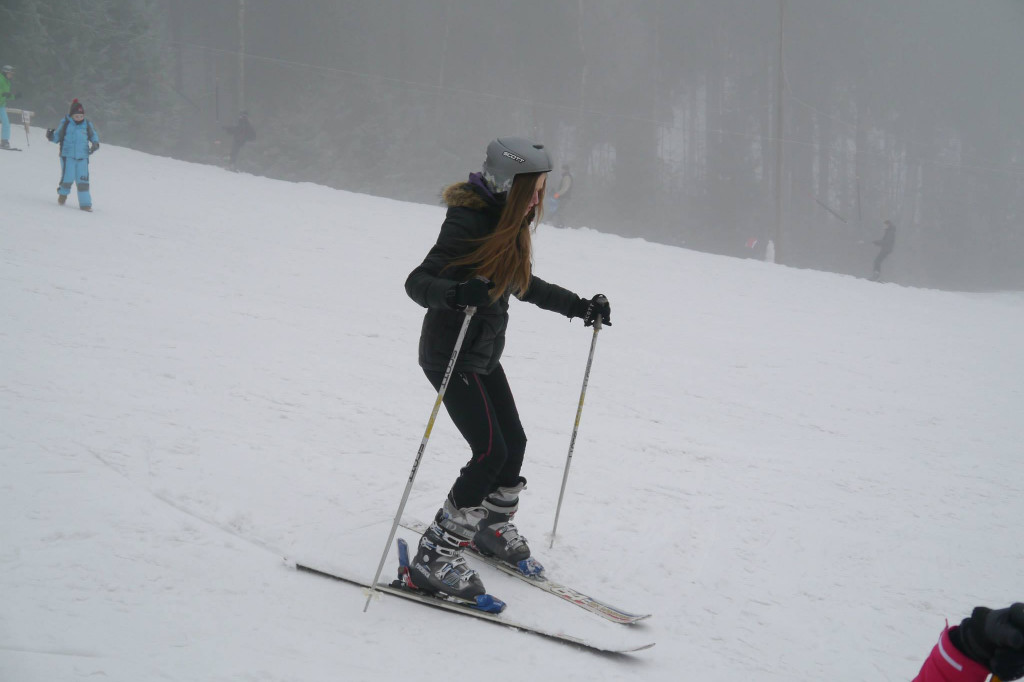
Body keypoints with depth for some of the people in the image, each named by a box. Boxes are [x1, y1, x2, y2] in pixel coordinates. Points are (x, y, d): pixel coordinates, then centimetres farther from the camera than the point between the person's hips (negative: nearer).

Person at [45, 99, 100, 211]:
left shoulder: (87, 124, 4)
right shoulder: (65, 124, -1)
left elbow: (93, 135, 16)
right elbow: (57, 137, 5)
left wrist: (95, 144, -4)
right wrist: (51, 136, -16)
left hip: (82, 157, 2)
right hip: (68, 156, -2)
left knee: (83, 180, -4)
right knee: (67, 178, -8)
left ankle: (85, 203, 2)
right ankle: (63, 193, 23)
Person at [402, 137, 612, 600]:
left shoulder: (509, 225, 6)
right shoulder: (469, 223, -23)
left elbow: (522, 285, 22)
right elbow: (417, 282, -27)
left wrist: (578, 306, 18)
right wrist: (456, 294, -48)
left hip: (484, 356, 9)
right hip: (451, 354, -9)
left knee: (513, 442, 14)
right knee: (491, 450, -15)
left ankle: (493, 527, 40)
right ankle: (433, 560, -10)